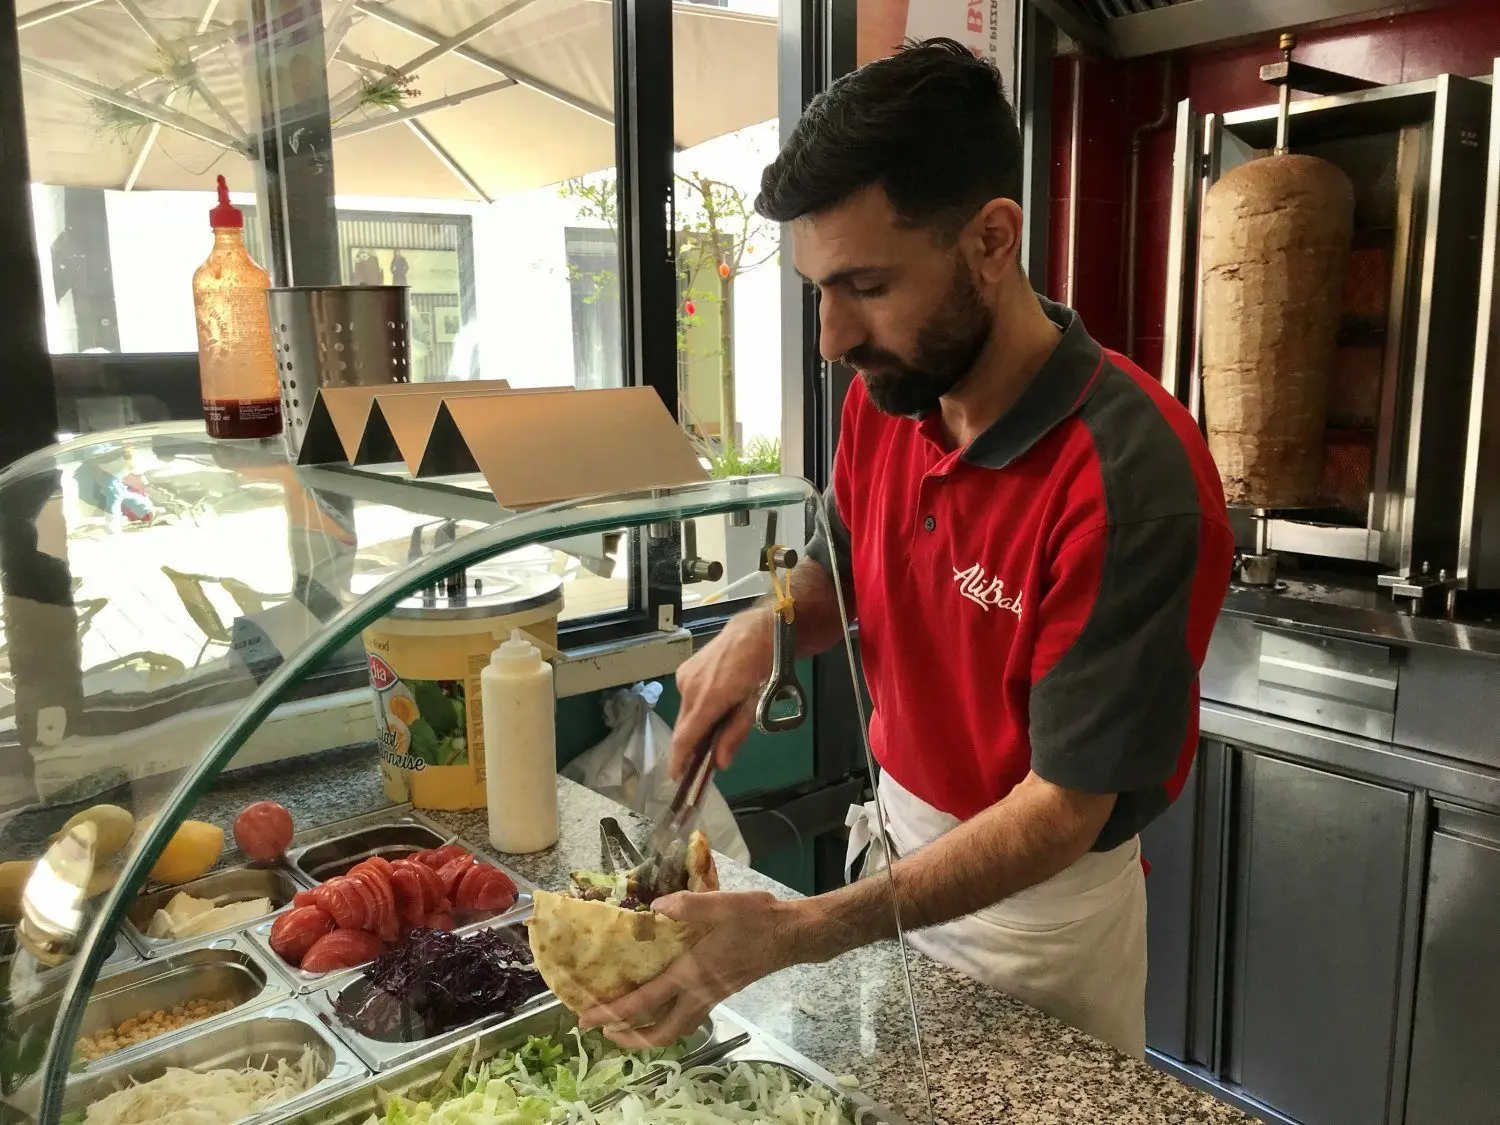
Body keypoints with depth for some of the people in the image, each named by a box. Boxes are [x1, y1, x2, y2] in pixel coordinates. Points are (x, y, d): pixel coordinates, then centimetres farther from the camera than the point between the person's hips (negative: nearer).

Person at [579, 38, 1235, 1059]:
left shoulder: (1132, 480, -30)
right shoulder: (881, 400, -9)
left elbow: (1065, 812, -27)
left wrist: (793, 933, -34)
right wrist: (769, 626, -14)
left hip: (1043, 904, -6)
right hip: (900, 851, 6)